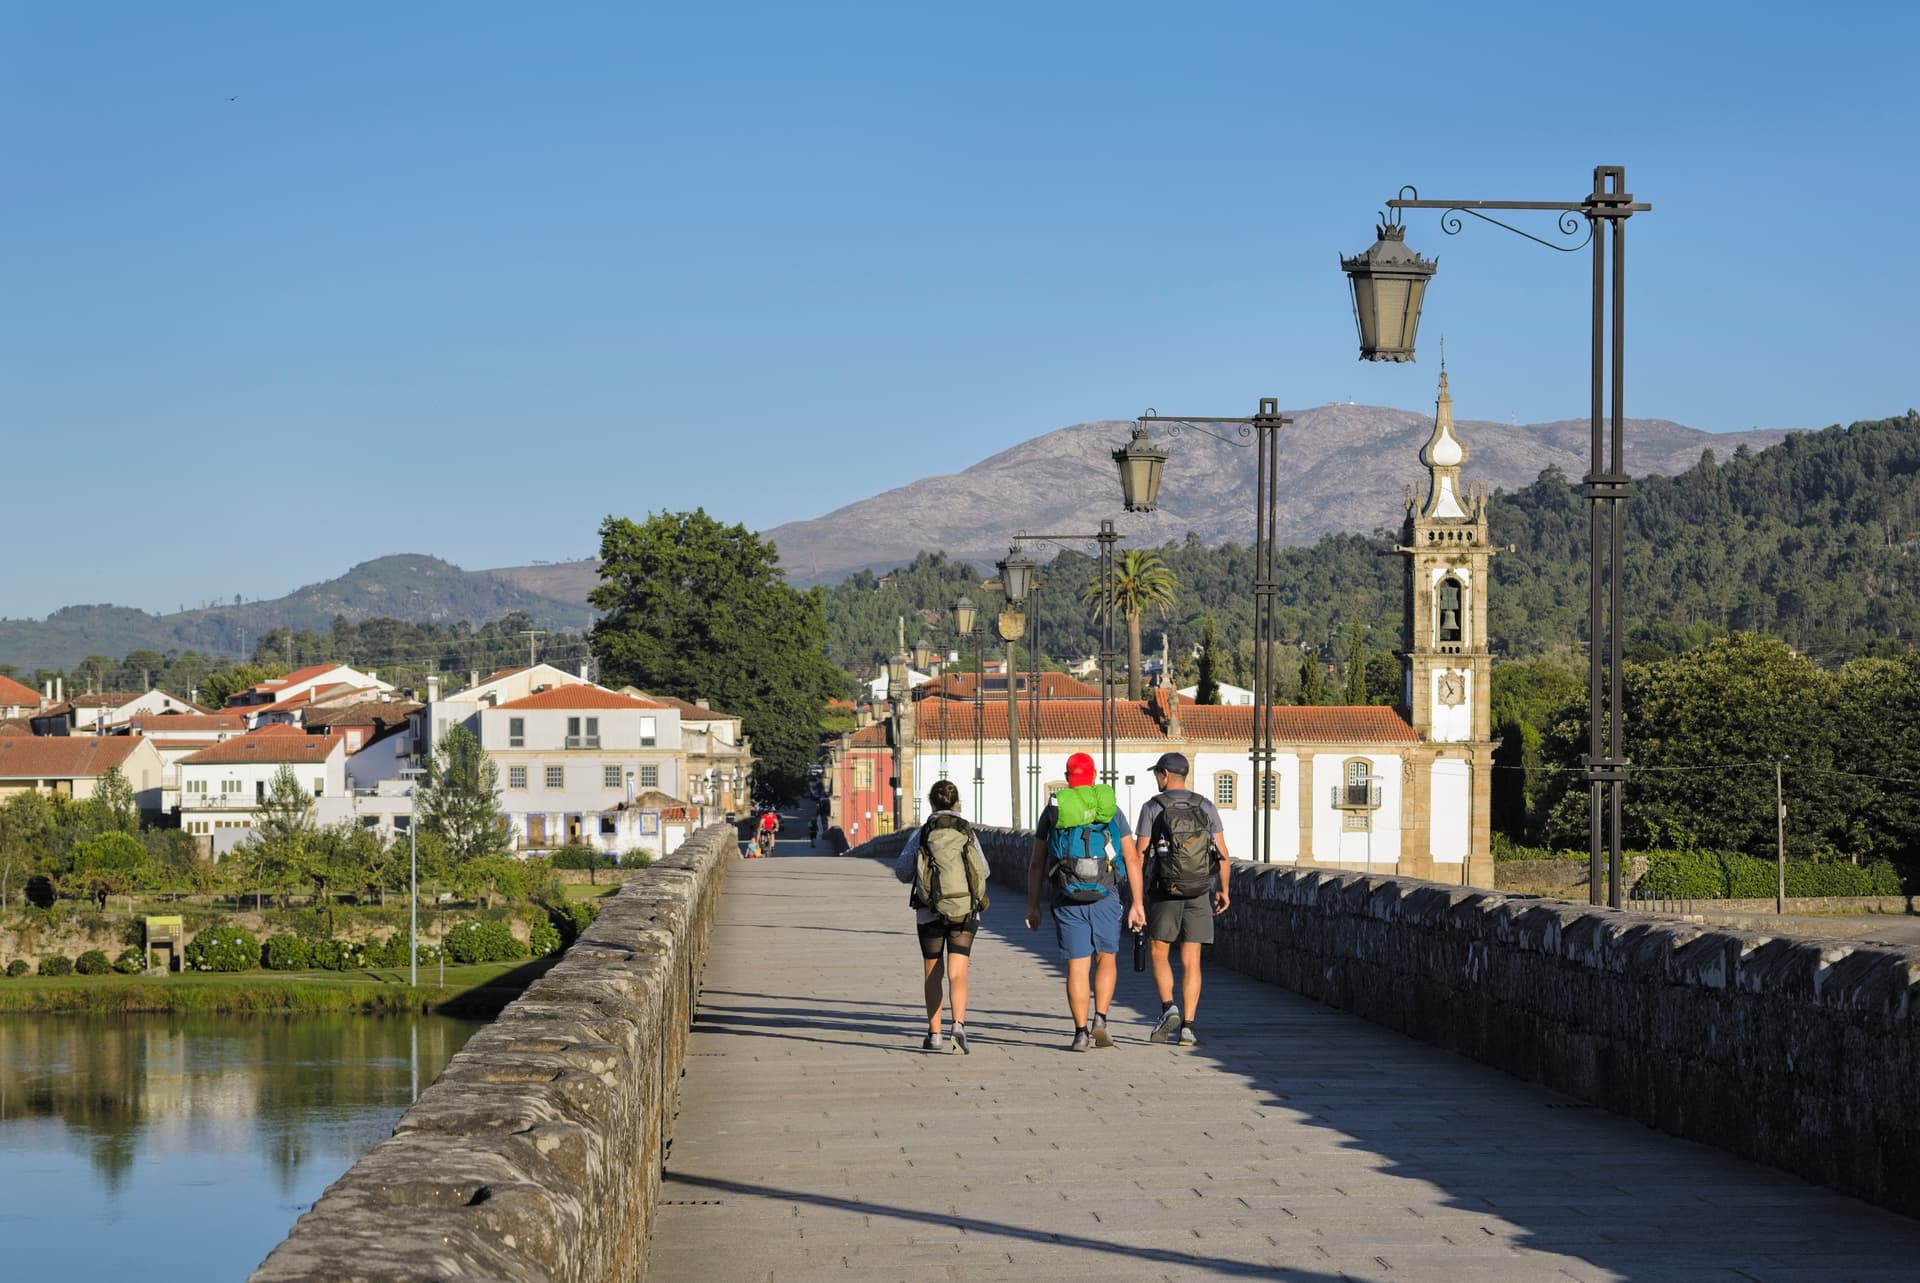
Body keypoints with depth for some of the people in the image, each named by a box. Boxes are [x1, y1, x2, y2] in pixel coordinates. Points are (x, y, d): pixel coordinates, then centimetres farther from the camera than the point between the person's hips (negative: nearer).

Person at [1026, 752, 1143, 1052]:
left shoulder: (1052, 811, 7)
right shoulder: (1112, 811, 7)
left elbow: (1036, 863, 6)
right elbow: (1132, 860, 3)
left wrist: (1033, 905, 12)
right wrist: (1137, 903, 6)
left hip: (1068, 900, 0)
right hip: (1105, 897, 0)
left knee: (1077, 966, 3)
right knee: (1105, 959, 15)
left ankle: (1081, 1033, 0)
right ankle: (1099, 1020, 1)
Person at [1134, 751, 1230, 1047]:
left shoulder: (1152, 807, -4)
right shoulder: (1205, 807, 4)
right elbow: (1223, 854, 2)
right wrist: (1223, 890, 12)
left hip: (1165, 893, -2)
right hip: (1199, 893, 2)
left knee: (1159, 953, 14)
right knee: (1191, 962, 3)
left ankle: (1169, 1009, -6)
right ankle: (1187, 1028, -1)